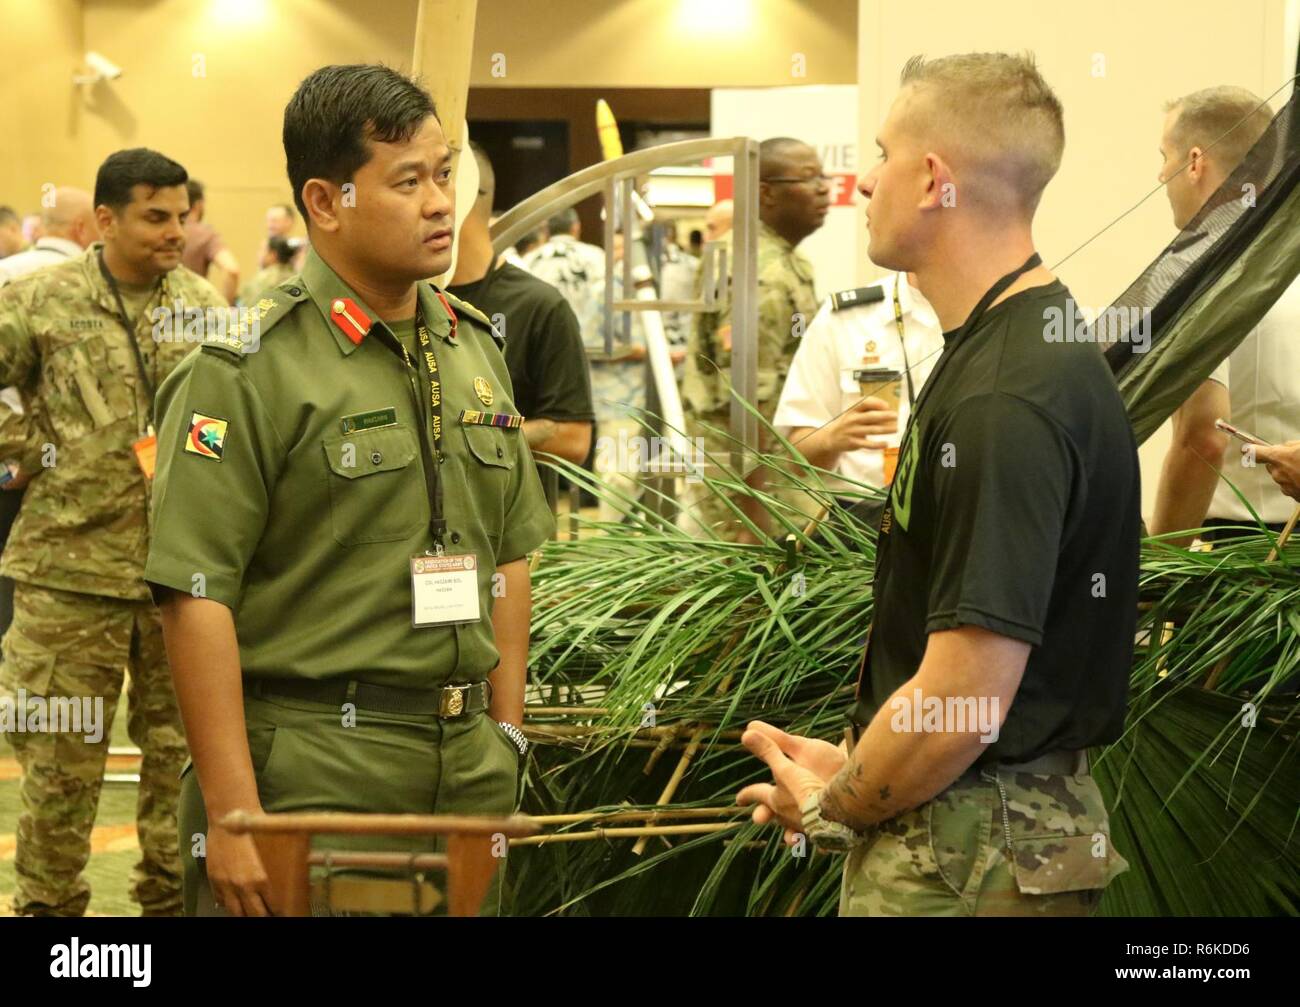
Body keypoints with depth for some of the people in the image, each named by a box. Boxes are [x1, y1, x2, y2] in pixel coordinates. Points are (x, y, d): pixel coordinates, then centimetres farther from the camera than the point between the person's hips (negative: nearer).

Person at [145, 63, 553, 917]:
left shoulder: (474, 347, 13)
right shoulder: (249, 370, -10)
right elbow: (197, 597, -15)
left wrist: (508, 742, 15)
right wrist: (232, 816, -18)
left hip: (467, 769, 6)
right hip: (311, 771, -6)